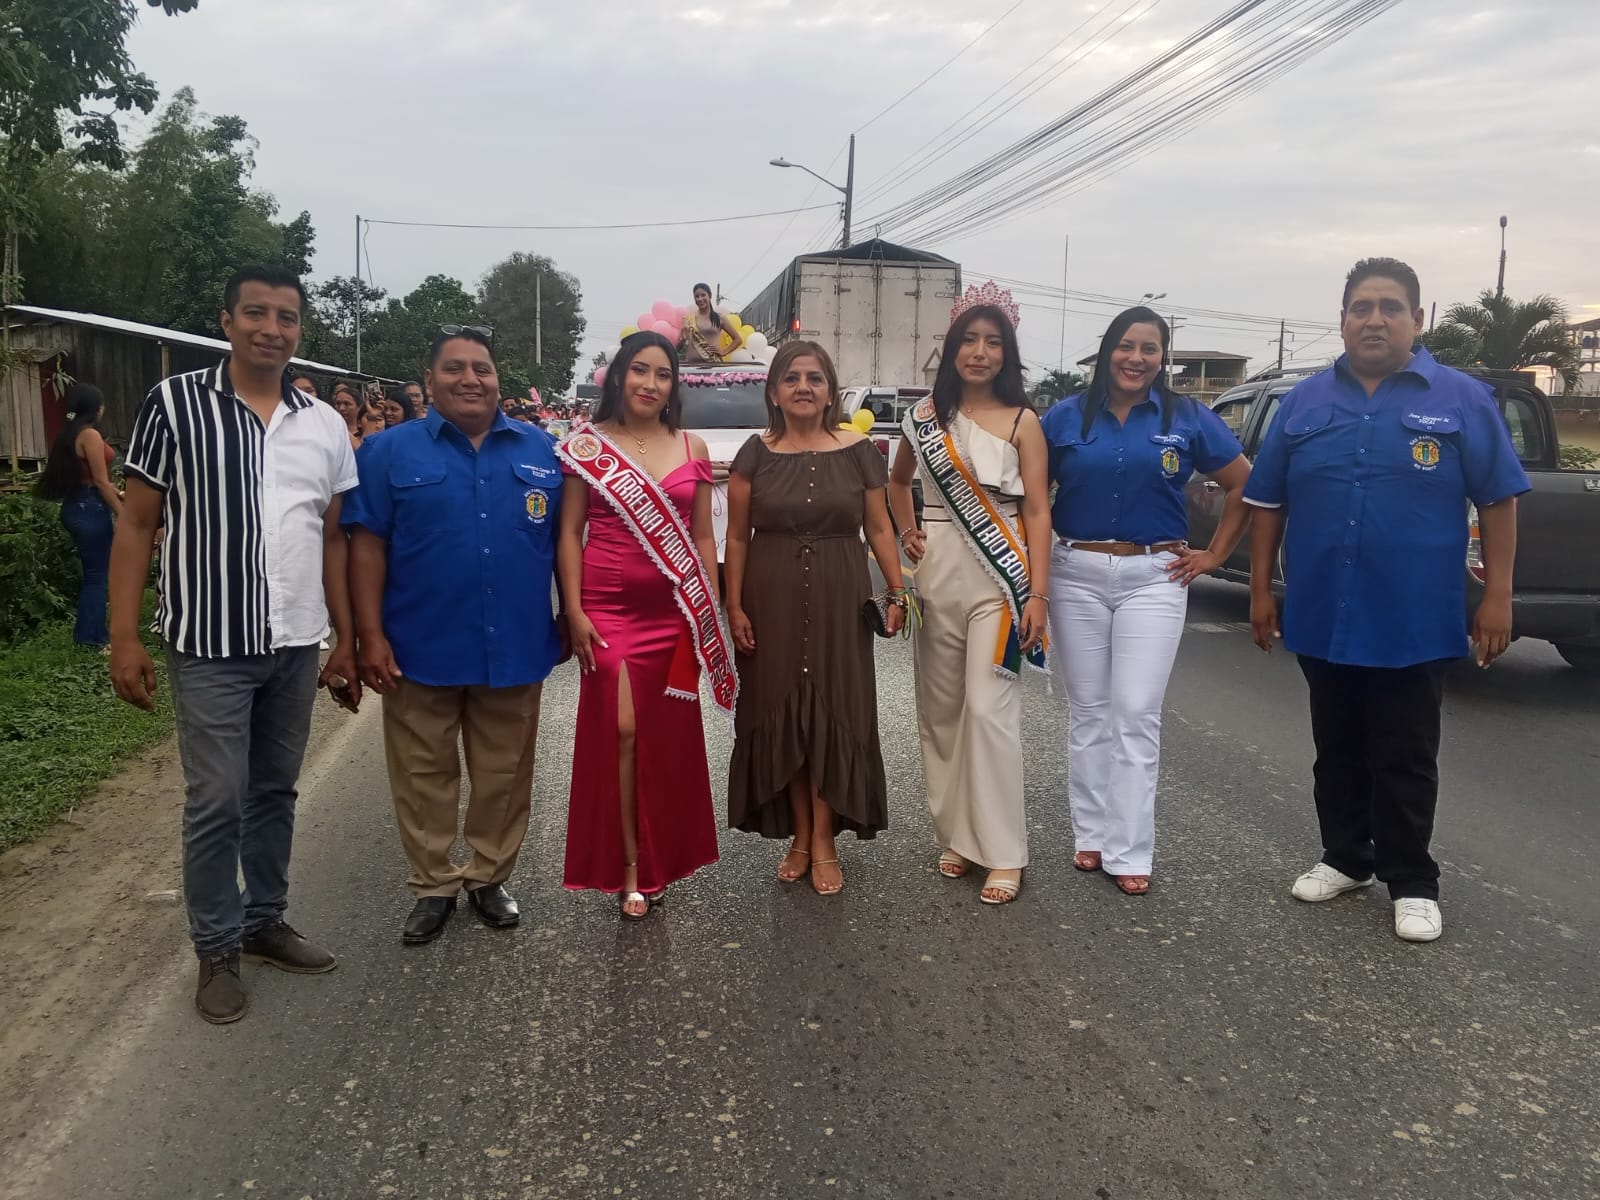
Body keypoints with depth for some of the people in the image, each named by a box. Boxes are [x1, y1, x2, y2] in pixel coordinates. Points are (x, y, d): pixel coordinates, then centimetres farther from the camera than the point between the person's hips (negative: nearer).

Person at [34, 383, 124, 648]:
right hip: (90, 508, -10)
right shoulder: (90, 435, -15)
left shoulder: (69, 434, 13)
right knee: (97, 574, -3)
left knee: (92, 572, 15)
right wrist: (122, 513, -13)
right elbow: (100, 481, -17)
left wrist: (117, 494, 29)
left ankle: (87, 632, 21)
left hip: (76, 506, 10)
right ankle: (93, 636, 2)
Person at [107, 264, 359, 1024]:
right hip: (209, 645, -4)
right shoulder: (174, 403, -5)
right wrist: (124, 638, -8)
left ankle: (264, 920, 31)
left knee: (275, 790, 15)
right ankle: (216, 949, 19)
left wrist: (347, 640, 8)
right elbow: (136, 526, -3)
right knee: (216, 801, 2)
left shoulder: (324, 425, 6)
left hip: (296, 646, 4)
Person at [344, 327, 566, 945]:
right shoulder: (392, 450, 0)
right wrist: (371, 634, -9)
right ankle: (433, 886, 24)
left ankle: (489, 878, 29)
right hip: (422, 648, -2)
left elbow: (563, 542, 11)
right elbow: (367, 545, -3)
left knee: (504, 776, 12)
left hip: (515, 648, 2)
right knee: (425, 777, 9)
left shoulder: (540, 451, 6)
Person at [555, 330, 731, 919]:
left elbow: (703, 537, 9)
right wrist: (574, 612, -8)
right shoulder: (586, 446, 1)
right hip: (608, 609, -2)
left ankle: (660, 857, 24)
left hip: (675, 611, 3)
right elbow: (569, 533, 0)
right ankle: (629, 865, 7)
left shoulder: (691, 449, 7)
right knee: (619, 730, -6)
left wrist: (711, 614, 5)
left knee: (668, 736, 7)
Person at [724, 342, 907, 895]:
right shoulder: (756, 454, 1)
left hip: (839, 599, 0)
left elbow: (879, 528, 6)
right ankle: (799, 837, 20)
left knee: (834, 713, 3)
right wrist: (735, 607, -3)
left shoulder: (858, 452, 2)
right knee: (782, 713, 6)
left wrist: (898, 591, -2)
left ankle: (824, 842, 15)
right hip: (772, 600, 0)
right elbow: (737, 537, 2)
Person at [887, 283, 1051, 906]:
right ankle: (957, 835, 21)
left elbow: (1037, 511, -4)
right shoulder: (926, 414, 8)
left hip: (998, 575, -4)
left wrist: (1038, 593, -11)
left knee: (989, 709, -10)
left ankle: (1003, 853, -1)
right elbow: (898, 479, 26)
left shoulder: (1021, 422, -1)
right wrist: (907, 532, 10)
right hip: (938, 573, 4)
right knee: (941, 709, 8)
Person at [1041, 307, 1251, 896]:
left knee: (1135, 715, -3)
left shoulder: (1188, 419, 1)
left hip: (1153, 578, -1)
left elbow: (1244, 485, 7)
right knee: (1088, 712, 8)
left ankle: (1128, 852, 5)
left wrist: (1214, 555, 3)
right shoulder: (1066, 417, 3)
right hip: (1076, 575, 2)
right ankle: (1091, 836, 20)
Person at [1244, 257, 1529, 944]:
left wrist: (1497, 596, -6)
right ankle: (1345, 859, 31)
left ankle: (1411, 883, 20)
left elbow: (1499, 500, -2)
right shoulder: (1304, 402, 5)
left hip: (1414, 624, -3)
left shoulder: (1463, 399, -2)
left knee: (1405, 763, 6)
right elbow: (1269, 504, 8)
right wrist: (1261, 589, 5)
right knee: (1337, 754, 15)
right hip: (1321, 619, 3)